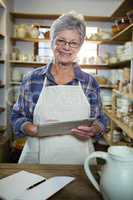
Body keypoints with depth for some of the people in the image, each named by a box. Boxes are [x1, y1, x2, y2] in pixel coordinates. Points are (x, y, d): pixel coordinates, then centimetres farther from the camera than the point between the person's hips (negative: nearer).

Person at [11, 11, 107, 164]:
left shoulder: (89, 82, 1)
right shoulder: (33, 79, -1)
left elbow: (100, 120, 6)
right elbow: (17, 116, 4)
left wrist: (92, 130, -15)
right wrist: (31, 129, -15)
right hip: (38, 159, 0)